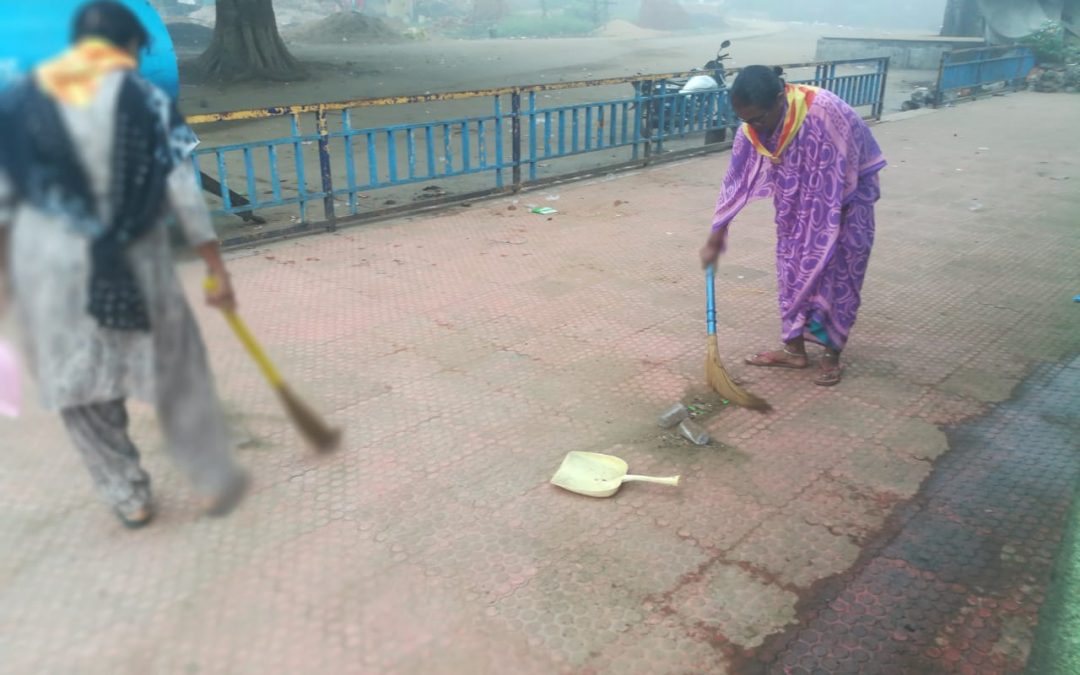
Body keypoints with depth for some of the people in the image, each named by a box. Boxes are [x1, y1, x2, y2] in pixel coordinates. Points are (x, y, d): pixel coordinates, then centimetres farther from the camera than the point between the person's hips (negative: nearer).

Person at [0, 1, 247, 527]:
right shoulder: (148, 100, -3)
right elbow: (183, 190, -7)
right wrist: (216, 267, -3)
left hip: (47, 262, 2)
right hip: (133, 261, -2)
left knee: (78, 384, 15)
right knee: (177, 371, 13)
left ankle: (128, 497, 24)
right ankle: (215, 481, 21)